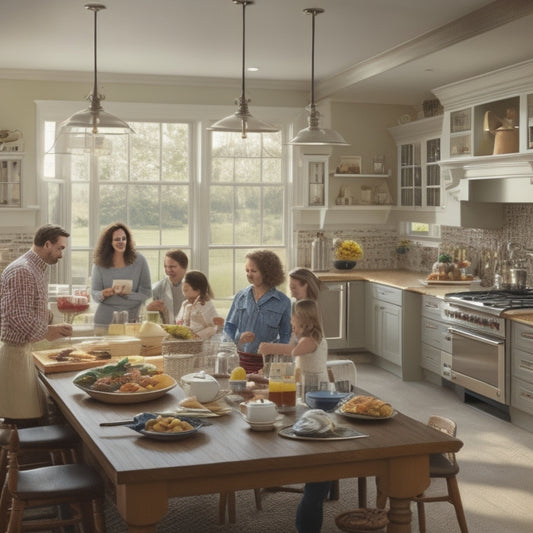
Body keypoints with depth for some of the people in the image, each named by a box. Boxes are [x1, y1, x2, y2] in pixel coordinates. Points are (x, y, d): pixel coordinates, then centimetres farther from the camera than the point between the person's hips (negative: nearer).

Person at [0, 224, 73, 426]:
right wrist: (46, 332, -12)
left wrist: (53, 325, 7)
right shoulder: (22, 271, -18)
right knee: (25, 420, -6)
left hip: (22, 349, 10)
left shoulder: (38, 269, 14)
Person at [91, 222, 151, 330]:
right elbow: (94, 293, 3)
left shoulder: (139, 260, -2)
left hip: (131, 320, -1)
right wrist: (103, 294, -19)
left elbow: (146, 293, -2)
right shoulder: (100, 263, 2)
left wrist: (126, 293, -17)